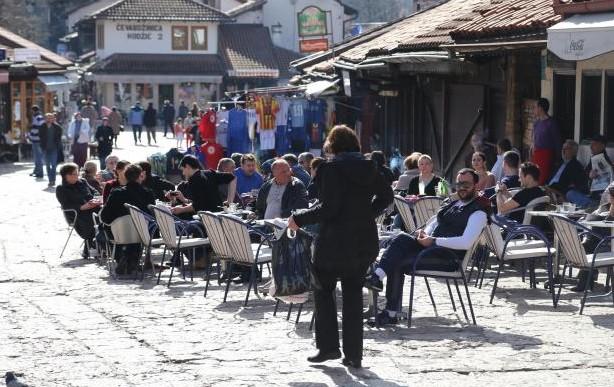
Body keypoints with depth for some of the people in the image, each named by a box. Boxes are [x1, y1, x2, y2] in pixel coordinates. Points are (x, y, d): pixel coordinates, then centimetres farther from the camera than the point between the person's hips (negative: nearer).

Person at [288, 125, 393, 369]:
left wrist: (299, 218, -10)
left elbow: (328, 208, -19)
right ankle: (354, 354, 9)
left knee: (323, 289, 11)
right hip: (364, 241, 6)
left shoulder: (331, 168, -14)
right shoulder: (369, 168, 5)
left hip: (335, 240, -6)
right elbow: (386, 196, 17)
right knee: (353, 294, 10)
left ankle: (328, 346, 6)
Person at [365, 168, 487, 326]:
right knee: (401, 238, -16)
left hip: (450, 258, -8)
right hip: (433, 248, 8)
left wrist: (433, 241, -20)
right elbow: (434, 223, 26)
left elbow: (466, 243, -20)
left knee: (398, 263, -20)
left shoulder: (478, 212, -8)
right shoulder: (454, 204, 21)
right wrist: (425, 233, 1)